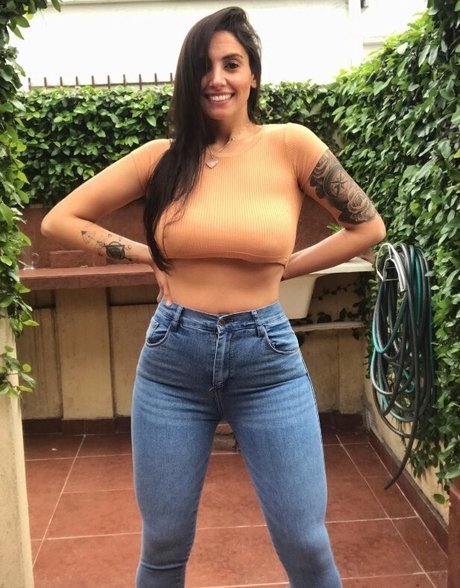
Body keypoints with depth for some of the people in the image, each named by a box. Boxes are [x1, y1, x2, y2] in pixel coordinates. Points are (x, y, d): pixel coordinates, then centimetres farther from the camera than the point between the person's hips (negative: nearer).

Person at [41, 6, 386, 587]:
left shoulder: (289, 145, -3)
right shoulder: (162, 157, 1)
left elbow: (367, 227, 5)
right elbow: (61, 220, 7)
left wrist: (283, 267, 1)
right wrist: (148, 255, 0)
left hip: (267, 357, -1)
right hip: (172, 359, 2)